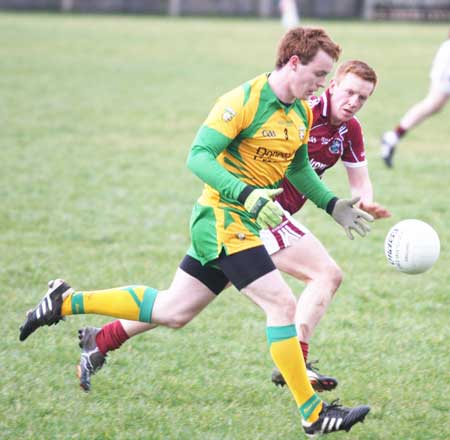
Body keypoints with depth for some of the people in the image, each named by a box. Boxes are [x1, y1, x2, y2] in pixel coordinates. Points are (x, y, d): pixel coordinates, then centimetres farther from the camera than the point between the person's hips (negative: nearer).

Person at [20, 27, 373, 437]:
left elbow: (299, 167, 25)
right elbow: (198, 156, -23)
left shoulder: (303, 113, 8)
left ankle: (67, 302, 24)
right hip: (224, 217, -9)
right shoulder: (243, 101, -18)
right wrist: (247, 196, -34)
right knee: (282, 304, -13)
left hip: (242, 222, 9)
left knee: (172, 311, 13)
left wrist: (333, 205, 14)